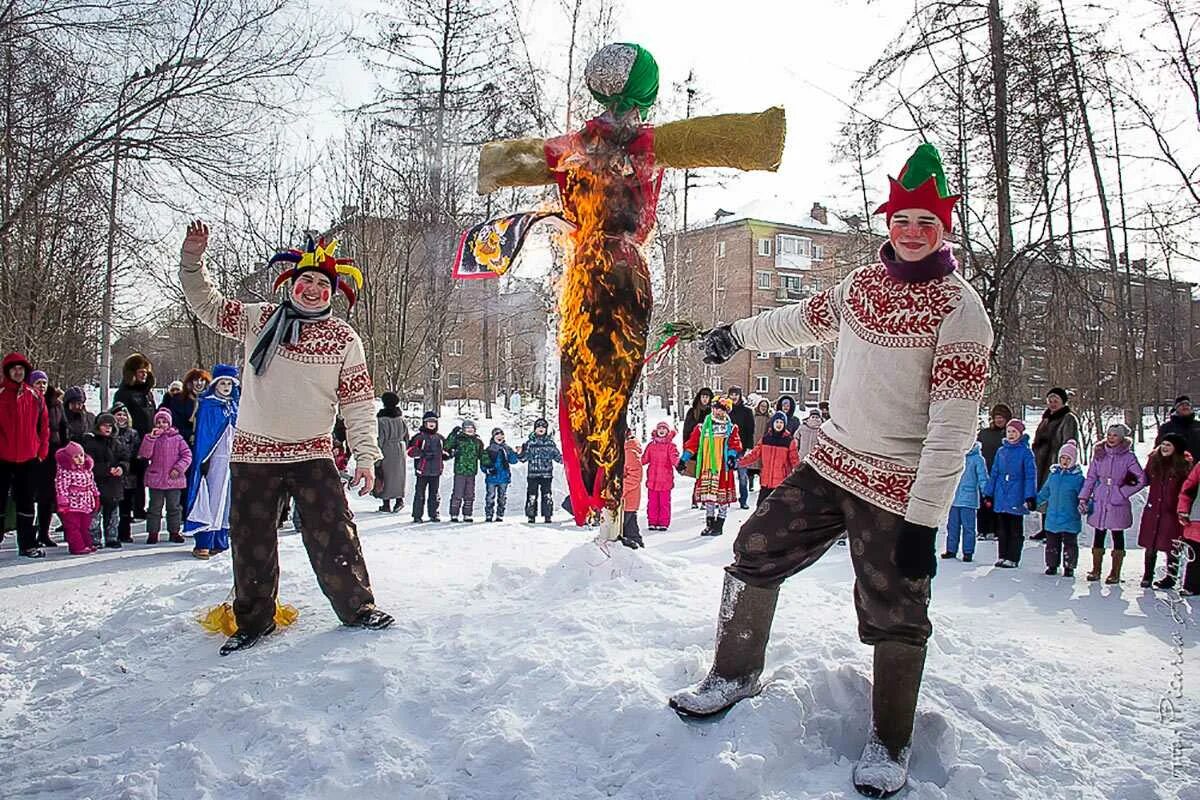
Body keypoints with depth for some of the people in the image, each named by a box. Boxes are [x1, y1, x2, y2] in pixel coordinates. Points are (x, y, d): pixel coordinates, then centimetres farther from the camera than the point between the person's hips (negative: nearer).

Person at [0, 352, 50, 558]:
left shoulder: (35, 396, 6)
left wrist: (42, 451, 4)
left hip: (28, 458, 3)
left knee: (26, 502, 10)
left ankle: (28, 544, 17)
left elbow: (44, 425, 10)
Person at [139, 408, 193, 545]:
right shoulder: (152, 438, 4)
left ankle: (175, 531, 18)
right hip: (155, 479, 0)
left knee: (174, 506, 8)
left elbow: (187, 455, 0)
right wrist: (151, 437, -16)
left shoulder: (177, 438, 2)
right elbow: (144, 454, -10)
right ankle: (153, 532, 12)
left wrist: (178, 468, -11)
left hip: (174, 479, 0)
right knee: (155, 507, 5)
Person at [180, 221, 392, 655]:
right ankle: (253, 619, 25)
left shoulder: (343, 338, -1)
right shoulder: (258, 319, 4)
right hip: (253, 455, 2)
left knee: (334, 535, -5)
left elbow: (358, 403, -2)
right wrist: (193, 259, -2)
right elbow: (207, 305, 12)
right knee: (251, 542, 9)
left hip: (313, 454, -1)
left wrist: (365, 456, -8)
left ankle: (357, 606, 12)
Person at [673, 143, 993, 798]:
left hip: (897, 489, -6)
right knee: (755, 552, 6)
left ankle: (888, 745, 22)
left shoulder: (960, 310, -13)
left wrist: (924, 521, -21)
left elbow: (952, 428, -17)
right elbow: (805, 321, 26)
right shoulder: (863, 283, 6)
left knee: (895, 617, 0)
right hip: (829, 465, 6)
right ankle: (735, 674, 26)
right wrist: (737, 334, 36)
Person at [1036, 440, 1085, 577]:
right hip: (1052, 518, 4)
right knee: (1052, 544, 12)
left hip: (1070, 520, -4)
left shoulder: (1078, 477, -6)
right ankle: (1052, 565, 25)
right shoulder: (1053, 474, 6)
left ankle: (1069, 567, 16)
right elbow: (1044, 493, 18)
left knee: (1069, 544, 4)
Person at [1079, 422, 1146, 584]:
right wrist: (1083, 497, 0)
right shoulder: (1099, 454, 5)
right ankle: (1096, 570, 19)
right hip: (1099, 502, 3)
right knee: (1099, 535, 9)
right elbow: (1091, 478, 7)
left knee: (1117, 536, 6)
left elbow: (1141, 480, -7)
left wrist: (1123, 492, -9)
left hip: (1117, 503, -3)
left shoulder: (1128, 457, -5)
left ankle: (1115, 573, 13)